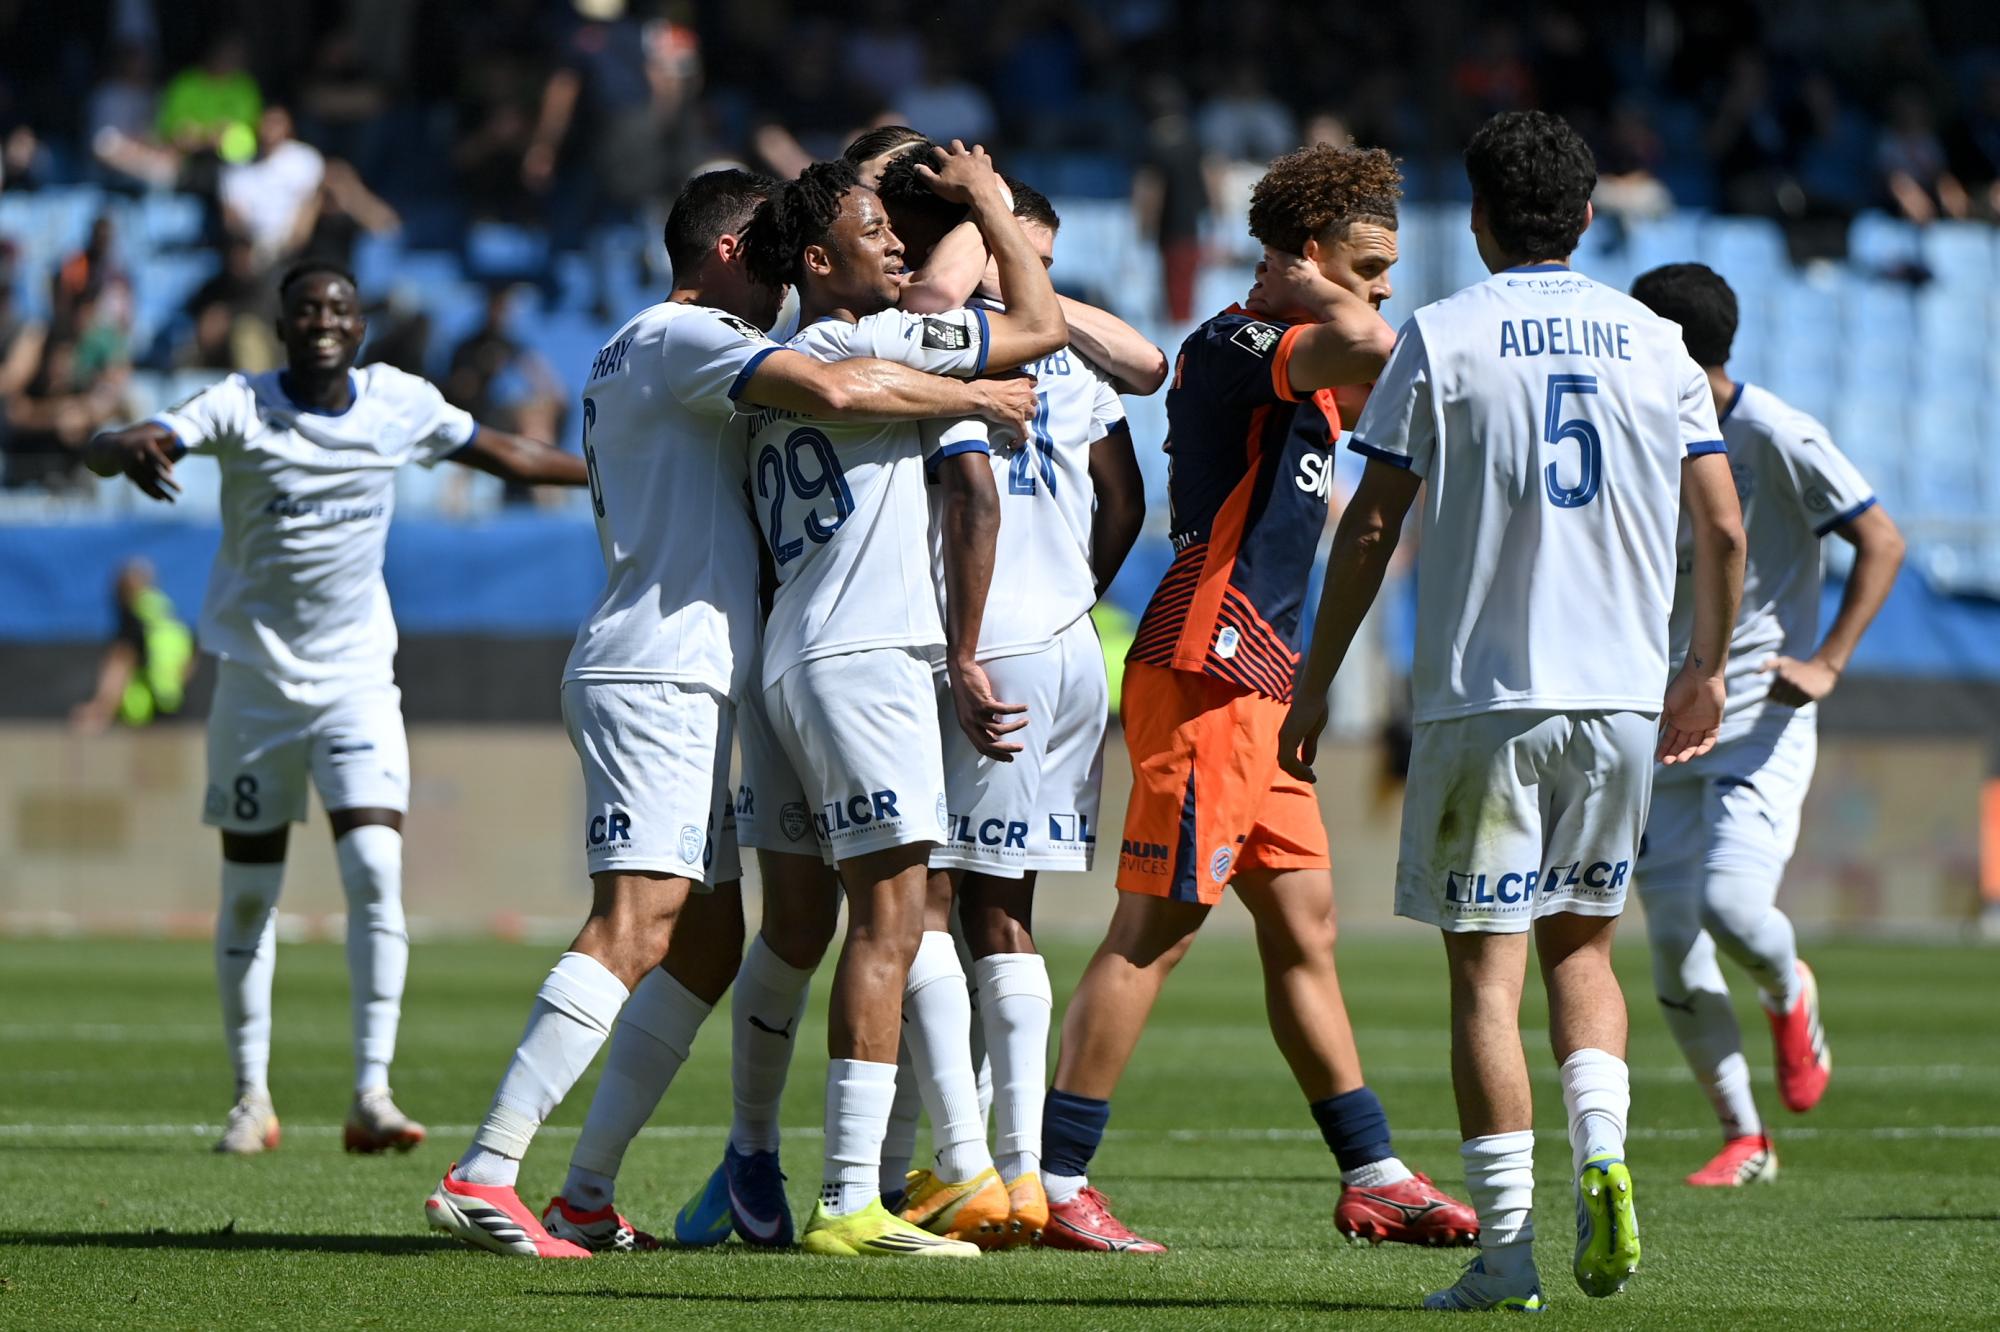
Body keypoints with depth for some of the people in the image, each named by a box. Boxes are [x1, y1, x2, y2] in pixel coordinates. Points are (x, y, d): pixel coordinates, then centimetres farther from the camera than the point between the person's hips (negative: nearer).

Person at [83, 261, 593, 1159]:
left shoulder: (401, 405, -2)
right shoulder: (241, 408, -11)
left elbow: (505, 455, 15)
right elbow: (103, 449, -24)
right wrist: (132, 449, -49)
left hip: (357, 678, 1)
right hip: (257, 677, -1)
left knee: (375, 870, -15)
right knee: (250, 892, 5)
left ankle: (371, 1092, -13)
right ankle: (252, 1095, 18)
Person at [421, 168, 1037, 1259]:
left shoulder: (636, 350, 24)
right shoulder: (682, 338, -8)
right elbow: (834, 390, -23)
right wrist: (973, 397, -10)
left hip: (680, 684, 11)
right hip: (658, 674, -11)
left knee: (707, 939, 9)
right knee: (634, 928, -19)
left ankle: (584, 1196, 8)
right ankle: (484, 1177, -27)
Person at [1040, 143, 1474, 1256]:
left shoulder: (1291, 360, 18)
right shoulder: (1233, 345, -14)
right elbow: (1370, 348, -32)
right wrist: (1313, 292, -14)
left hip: (1261, 680, 10)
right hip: (1209, 671, -10)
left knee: (1304, 930, 11)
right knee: (1158, 927, -9)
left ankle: (1374, 1178, 15)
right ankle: (1056, 1183, -7)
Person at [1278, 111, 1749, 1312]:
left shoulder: (1442, 339, -2)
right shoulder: (1655, 343, 7)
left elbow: (1371, 528, -3)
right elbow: (1723, 529, 8)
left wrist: (1315, 685, 4)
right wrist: (1707, 669, 22)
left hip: (1486, 693, -3)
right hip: (1624, 694, 4)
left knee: (1487, 969, 0)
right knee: (1581, 945, 19)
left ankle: (1507, 1249, -3)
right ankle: (1603, 1150, -5)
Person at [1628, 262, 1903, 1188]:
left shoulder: (1778, 438, -11)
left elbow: (1882, 544, -9)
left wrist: (1827, 663, -18)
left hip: (1761, 723, -6)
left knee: (1730, 904, -23)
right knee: (1673, 947, -1)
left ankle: (1789, 995, 13)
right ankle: (1743, 1138, 13)